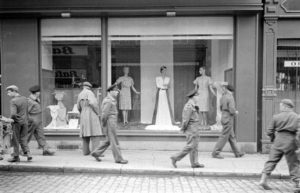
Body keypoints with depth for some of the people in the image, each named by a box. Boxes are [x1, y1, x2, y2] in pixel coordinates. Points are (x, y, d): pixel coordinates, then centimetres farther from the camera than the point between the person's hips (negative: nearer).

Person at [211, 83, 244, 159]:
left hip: (224, 116, 9)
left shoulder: (222, 97, 9)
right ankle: (215, 153, 2)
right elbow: (232, 110, -23)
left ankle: (237, 153, 25)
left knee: (232, 136, 15)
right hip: (228, 119, -9)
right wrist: (236, 112, -1)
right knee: (224, 137, -2)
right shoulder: (230, 98, -16)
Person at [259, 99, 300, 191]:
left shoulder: (276, 116, 3)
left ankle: (263, 179, 3)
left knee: (272, 160, 7)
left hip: (278, 139, 1)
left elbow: (269, 131, 3)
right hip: (290, 140, -1)